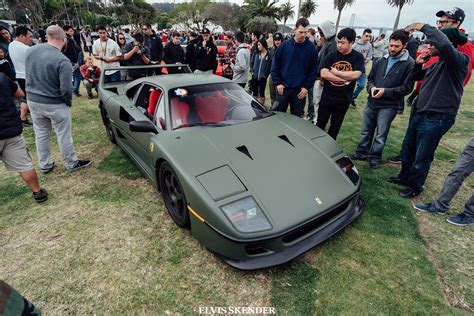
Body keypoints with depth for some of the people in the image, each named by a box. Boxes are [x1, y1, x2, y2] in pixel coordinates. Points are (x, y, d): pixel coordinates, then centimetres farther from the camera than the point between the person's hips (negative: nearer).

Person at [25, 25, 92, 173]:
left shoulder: (31, 50, -2)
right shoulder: (62, 60, -22)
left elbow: (29, 75, 10)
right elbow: (65, 89, -21)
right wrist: (69, 102, -5)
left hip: (33, 100, 6)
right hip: (55, 104, -6)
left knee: (41, 134, 17)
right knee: (64, 135, 8)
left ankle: (45, 165, 30)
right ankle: (72, 164, 21)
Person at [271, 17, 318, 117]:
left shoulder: (311, 48, -1)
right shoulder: (285, 45, 0)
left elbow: (314, 70, 1)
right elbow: (275, 66, 3)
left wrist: (307, 87, -6)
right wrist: (277, 83, -4)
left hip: (300, 90, 0)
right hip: (283, 88, 0)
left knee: (297, 117, 9)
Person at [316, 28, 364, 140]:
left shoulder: (358, 57, -3)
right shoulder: (331, 55, -2)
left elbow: (355, 75, -18)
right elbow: (323, 74, -16)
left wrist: (335, 72, -14)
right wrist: (344, 79, -18)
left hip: (343, 100, 0)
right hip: (326, 97, 1)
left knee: (335, 127, 14)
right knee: (320, 125, 11)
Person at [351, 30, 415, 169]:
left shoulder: (409, 64, -8)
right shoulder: (381, 61, 8)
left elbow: (407, 88, -10)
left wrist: (386, 91, -18)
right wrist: (371, 88, -7)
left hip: (389, 106, -5)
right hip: (372, 102, 5)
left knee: (381, 134, 2)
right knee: (366, 131, 14)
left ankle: (375, 156, 19)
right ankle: (362, 152, 29)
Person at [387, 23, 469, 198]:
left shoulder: (460, 60, -14)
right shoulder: (437, 64, 12)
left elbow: (444, 44, -34)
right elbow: (416, 77, 28)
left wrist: (424, 27, -22)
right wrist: (418, 64, 6)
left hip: (437, 119, -9)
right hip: (419, 113, 9)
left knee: (422, 157, 3)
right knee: (407, 149, 20)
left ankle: (415, 186, 22)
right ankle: (405, 177, 39)